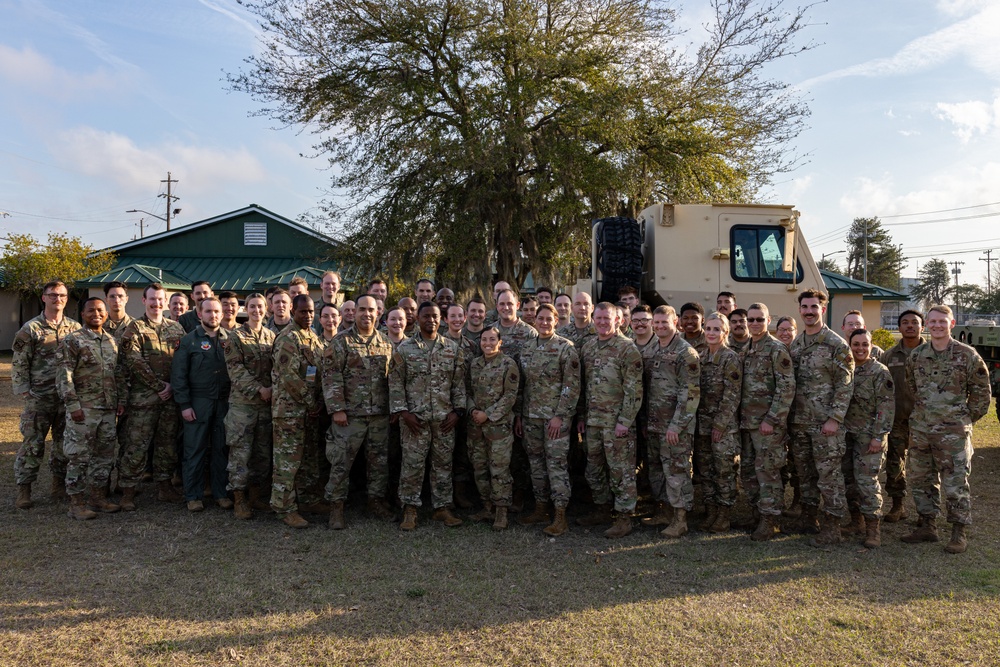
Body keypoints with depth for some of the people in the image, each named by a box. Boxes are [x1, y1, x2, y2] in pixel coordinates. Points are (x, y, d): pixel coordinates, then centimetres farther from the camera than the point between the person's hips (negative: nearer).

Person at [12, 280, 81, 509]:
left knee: (65, 443, 10)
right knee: (32, 444, 0)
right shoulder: (30, 329, -1)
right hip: (39, 398, -3)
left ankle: (59, 485, 23)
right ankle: (24, 490, 11)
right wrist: (25, 392, -7)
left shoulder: (75, 328, 8)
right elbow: (18, 364, -1)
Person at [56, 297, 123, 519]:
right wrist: (73, 405, -16)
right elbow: (64, 376, -11)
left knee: (104, 455, 12)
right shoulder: (72, 341, -7)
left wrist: (120, 398, 11)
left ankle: (99, 497, 23)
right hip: (83, 409, -6)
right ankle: (76, 504, 9)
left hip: (108, 409, 6)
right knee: (79, 457, 0)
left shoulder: (112, 341, 12)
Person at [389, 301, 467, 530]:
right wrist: (403, 411, -8)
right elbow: (395, 383, -1)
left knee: (443, 464, 9)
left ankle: (442, 507, 20)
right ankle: (410, 509, 13)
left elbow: (459, 383, 7)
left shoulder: (453, 349, 6)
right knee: (412, 464, 1)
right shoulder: (404, 348, 0)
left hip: (445, 417, 2)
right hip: (414, 417, -2)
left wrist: (457, 410, -1)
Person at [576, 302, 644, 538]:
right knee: (594, 468, 15)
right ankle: (602, 509, 30)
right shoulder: (586, 346, 10)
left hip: (617, 421, -7)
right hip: (593, 419, 7)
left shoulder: (627, 348, -10)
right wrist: (582, 416, 14)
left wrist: (624, 421, -16)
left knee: (621, 469, 0)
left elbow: (634, 390, -13)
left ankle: (624, 517, 11)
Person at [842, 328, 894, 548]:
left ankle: (872, 527, 2)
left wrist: (878, 437, -17)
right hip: (846, 433, 6)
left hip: (868, 435, -6)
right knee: (849, 478, 11)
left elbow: (887, 406, -13)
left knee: (866, 480, -8)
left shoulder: (880, 372, -9)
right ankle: (856, 521, 24)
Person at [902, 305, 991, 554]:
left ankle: (959, 534, 10)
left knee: (955, 483, -1)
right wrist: (920, 413, 13)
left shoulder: (967, 355, -5)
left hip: (953, 432, -4)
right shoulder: (916, 355, 6)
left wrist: (966, 418, 3)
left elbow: (981, 391, 1)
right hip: (920, 430, 5)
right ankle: (927, 526, 23)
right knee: (922, 480, 11)